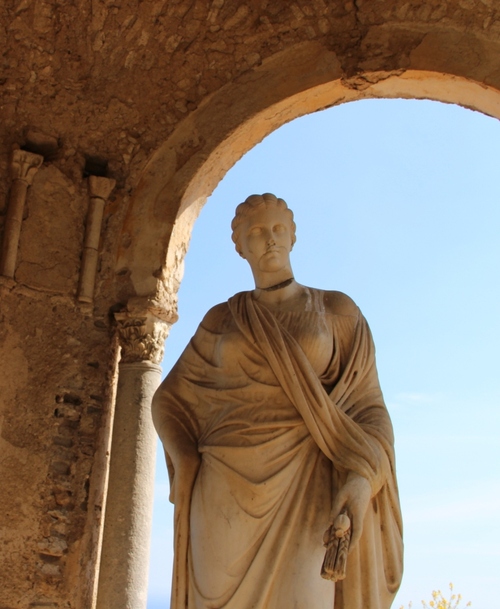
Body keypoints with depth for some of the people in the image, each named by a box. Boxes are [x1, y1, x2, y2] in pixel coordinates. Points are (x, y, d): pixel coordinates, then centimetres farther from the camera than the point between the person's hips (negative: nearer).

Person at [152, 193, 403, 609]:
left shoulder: (338, 311, 7)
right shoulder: (222, 320, 13)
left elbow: (368, 408, 3)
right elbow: (169, 400, 19)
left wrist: (363, 478, -16)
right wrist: (185, 468, 0)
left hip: (306, 487, -2)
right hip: (231, 489, 3)